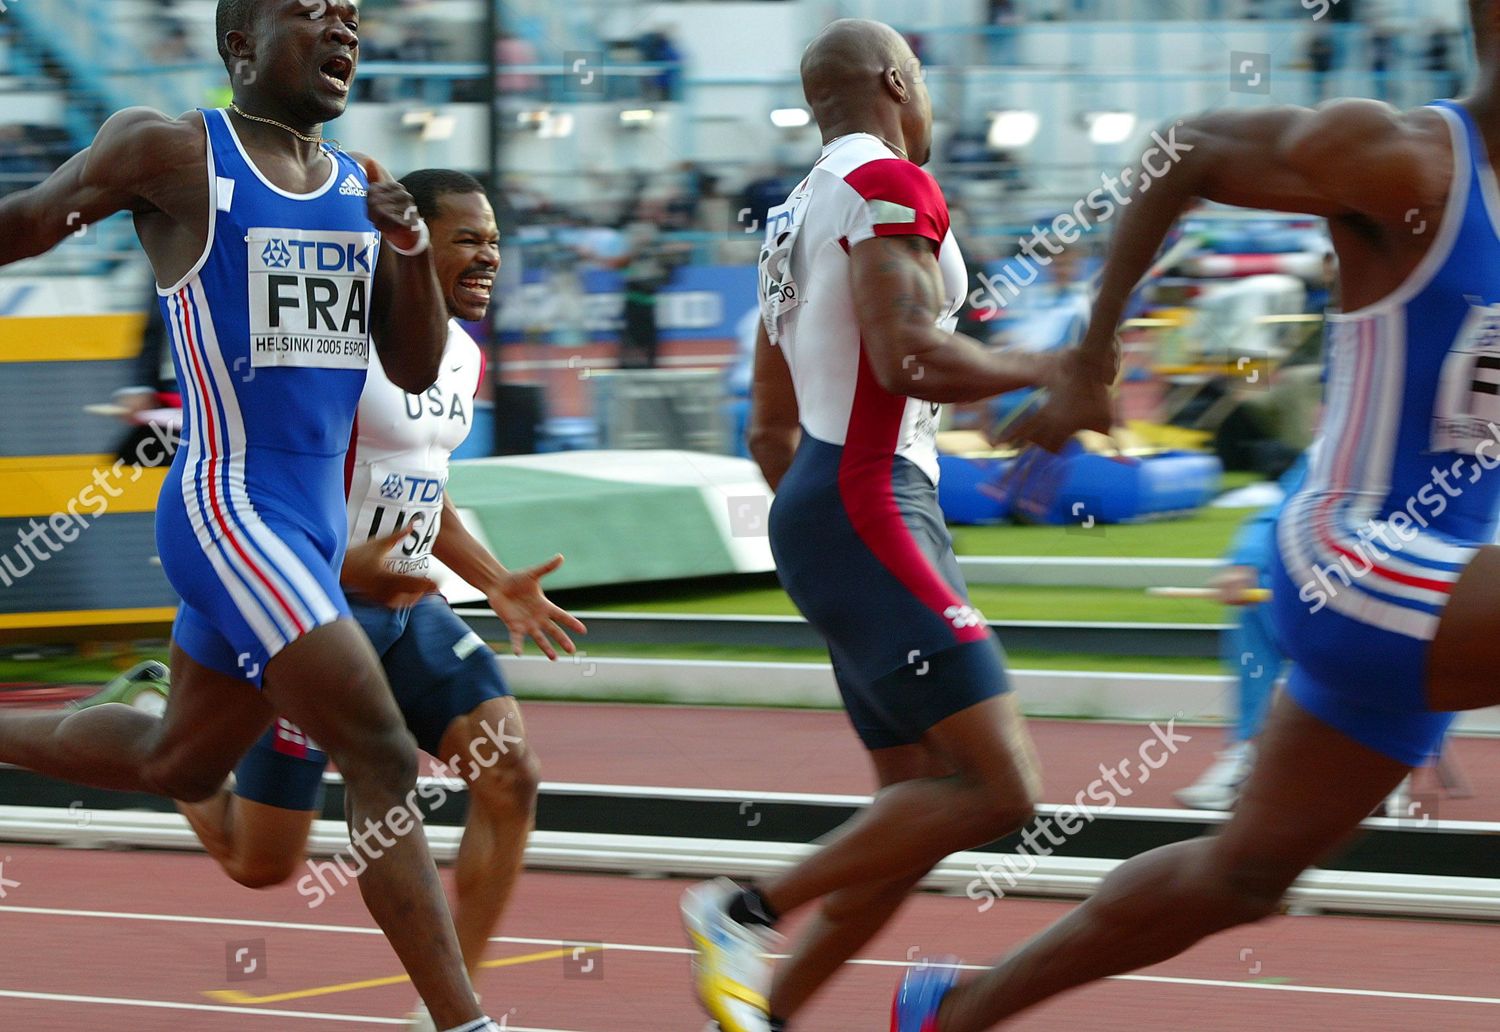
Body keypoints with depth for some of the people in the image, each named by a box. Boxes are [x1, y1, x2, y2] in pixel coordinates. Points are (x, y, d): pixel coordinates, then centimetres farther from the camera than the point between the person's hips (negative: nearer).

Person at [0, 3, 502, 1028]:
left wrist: (411, 249, -7)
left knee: (178, 764, 22)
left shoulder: (363, 186, 12)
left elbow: (416, 369, 10)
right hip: (228, 510, -8)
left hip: (314, 524, 8)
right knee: (385, 760, -15)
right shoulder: (172, 152, -6)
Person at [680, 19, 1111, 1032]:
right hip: (871, 508, -10)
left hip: (818, 505, 10)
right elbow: (906, 357, -22)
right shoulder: (891, 185, -8)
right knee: (1001, 789, -15)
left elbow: (771, 431, 25)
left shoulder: (798, 214, 22)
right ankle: (748, 912, -13)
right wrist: (1046, 371, -9)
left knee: (921, 810, 12)